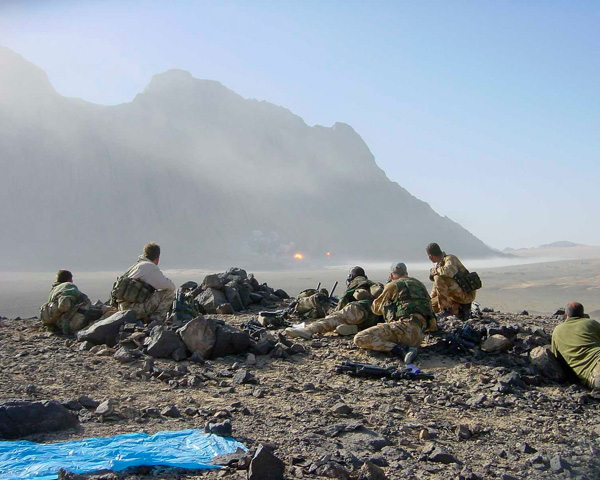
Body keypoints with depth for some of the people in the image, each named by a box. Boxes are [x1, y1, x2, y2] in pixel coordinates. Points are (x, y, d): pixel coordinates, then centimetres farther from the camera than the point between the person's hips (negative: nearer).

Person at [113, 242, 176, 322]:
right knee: (169, 292, -2)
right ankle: (156, 320, -3)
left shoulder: (135, 265, 22)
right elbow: (171, 286, -5)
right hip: (136, 309, -9)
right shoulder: (151, 267, -5)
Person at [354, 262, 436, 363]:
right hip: (419, 335, 8)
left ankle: (399, 349, -23)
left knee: (359, 339, -12)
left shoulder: (393, 285, 10)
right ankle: (406, 348, -6)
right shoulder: (420, 284, 28)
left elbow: (376, 308, 22)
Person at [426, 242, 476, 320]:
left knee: (439, 278, -26)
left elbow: (449, 271, -40)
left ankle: (445, 309, -20)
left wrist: (434, 271, -22)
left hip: (466, 294, -9)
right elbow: (436, 286, 22)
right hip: (457, 295, 9)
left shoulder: (450, 259, -15)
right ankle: (460, 309, 8)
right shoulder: (439, 264, 12)